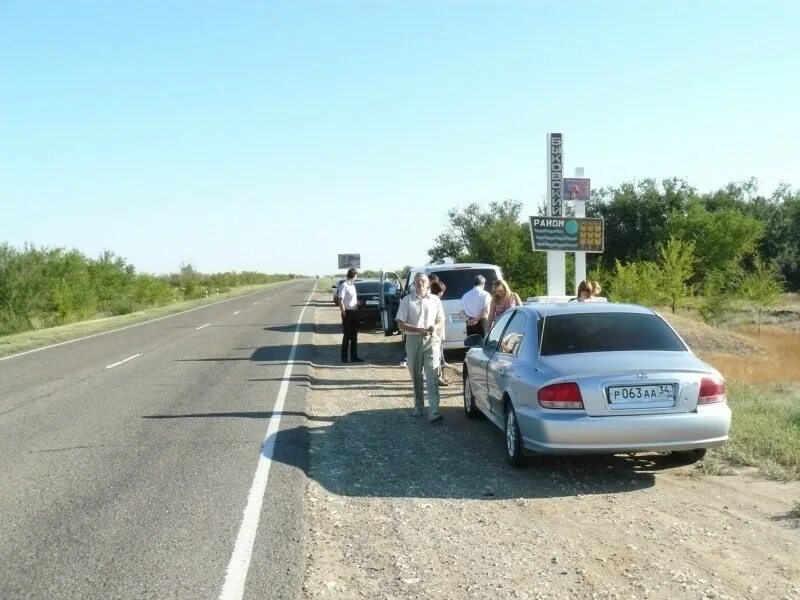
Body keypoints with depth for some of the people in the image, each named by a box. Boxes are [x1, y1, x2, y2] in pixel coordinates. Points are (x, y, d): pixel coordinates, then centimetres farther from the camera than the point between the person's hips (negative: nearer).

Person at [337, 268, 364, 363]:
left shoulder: (352, 285, 11)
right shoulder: (344, 286, -15)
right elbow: (340, 301, -18)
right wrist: (344, 313, -17)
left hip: (354, 312, 8)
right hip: (348, 312, -8)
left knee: (354, 336, 12)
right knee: (347, 336, -2)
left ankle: (354, 357, 18)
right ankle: (344, 357, 6)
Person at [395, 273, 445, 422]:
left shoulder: (435, 300, 6)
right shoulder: (407, 301, 1)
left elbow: (441, 321, 12)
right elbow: (401, 324, -4)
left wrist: (435, 327, -12)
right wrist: (418, 330, -18)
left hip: (431, 340, -1)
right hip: (413, 341, 1)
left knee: (432, 376, -11)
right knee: (416, 376, 12)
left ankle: (434, 411, -17)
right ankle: (418, 405, 29)